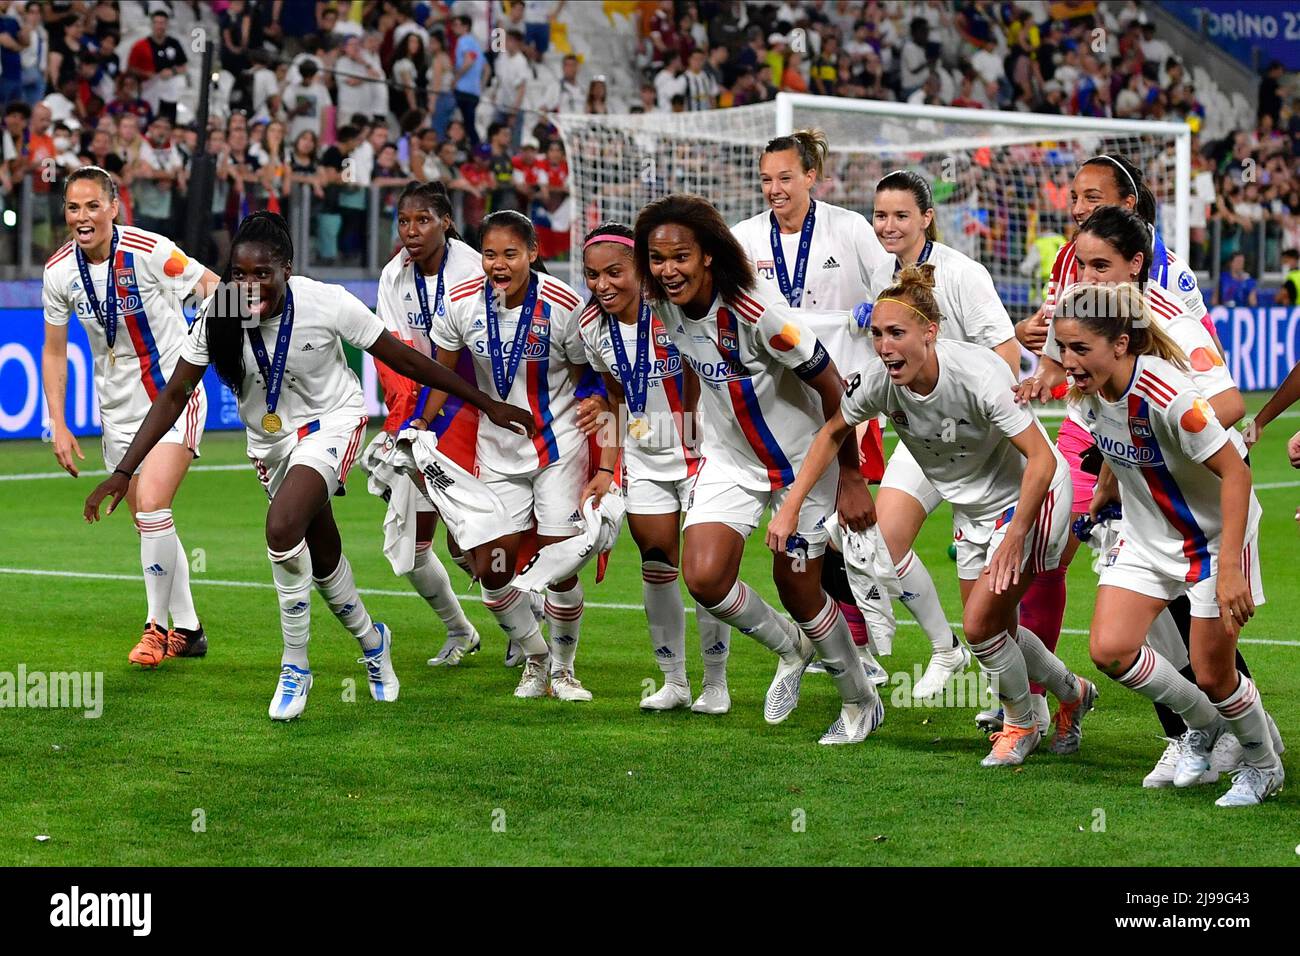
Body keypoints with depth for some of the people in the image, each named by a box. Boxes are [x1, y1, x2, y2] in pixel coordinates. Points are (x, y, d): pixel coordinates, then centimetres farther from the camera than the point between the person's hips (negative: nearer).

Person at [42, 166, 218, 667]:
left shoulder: (149, 251, -20)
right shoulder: (59, 272, -5)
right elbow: (54, 352, 7)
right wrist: (59, 426, 3)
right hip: (118, 409, 5)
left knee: (151, 507, -19)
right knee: (149, 522, 9)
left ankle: (158, 626, -4)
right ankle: (188, 630, 22)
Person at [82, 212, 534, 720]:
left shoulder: (327, 304, -26)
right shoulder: (217, 316, -20)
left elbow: (404, 359, -15)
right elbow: (173, 396, -12)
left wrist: (487, 404, -8)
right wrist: (122, 472, -17)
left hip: (331, 422, -4)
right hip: (270, 439, 4)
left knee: (282, 528, -27)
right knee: (323, 558, 16)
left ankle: (295, 667, -10)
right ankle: (371, 640, 47)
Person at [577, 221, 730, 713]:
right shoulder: (591, 328, -3)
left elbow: (703, 390, -14)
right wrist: (607, 470, 8)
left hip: (700, 453, -5)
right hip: (643, 461, 5)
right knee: (656, 567, 7)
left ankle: (715, 683, 11)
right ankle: (673, 682, 20)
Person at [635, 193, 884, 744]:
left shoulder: (756, 315, -30)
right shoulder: (663, 304, -11)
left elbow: (832, 389, -21)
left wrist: (852, 479, -14)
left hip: (802, 461, -5)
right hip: (727, 460, 5)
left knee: (797, 589, 3)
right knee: (704, 577, -14)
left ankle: (861, 703, 29)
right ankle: (790, 648, 17)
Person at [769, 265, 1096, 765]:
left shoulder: (979, 375, -34)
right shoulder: (878, 382, -18)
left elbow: (1042, 459, -33)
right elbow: (832, 433, 1)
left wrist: (1015, 537, -37)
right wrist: (790, 507, -6)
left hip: (1030, 497, -7)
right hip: (972, 506, 7)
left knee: (980, 624, -13)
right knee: (996, 629, 14)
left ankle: (1021, 724, 15)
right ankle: (1072, 692, 42)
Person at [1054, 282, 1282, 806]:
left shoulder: (1166, 394, -33)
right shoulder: (1088, 391, -11)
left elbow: (1235, 472, -29)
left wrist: (1229, 568, -32)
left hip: (1215, 537, -6)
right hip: (1147, 536, 6)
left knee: (1212, 674, -2)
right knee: (1109, 649, -9)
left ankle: (1263, 764, 28)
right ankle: (1201, 725, 18)